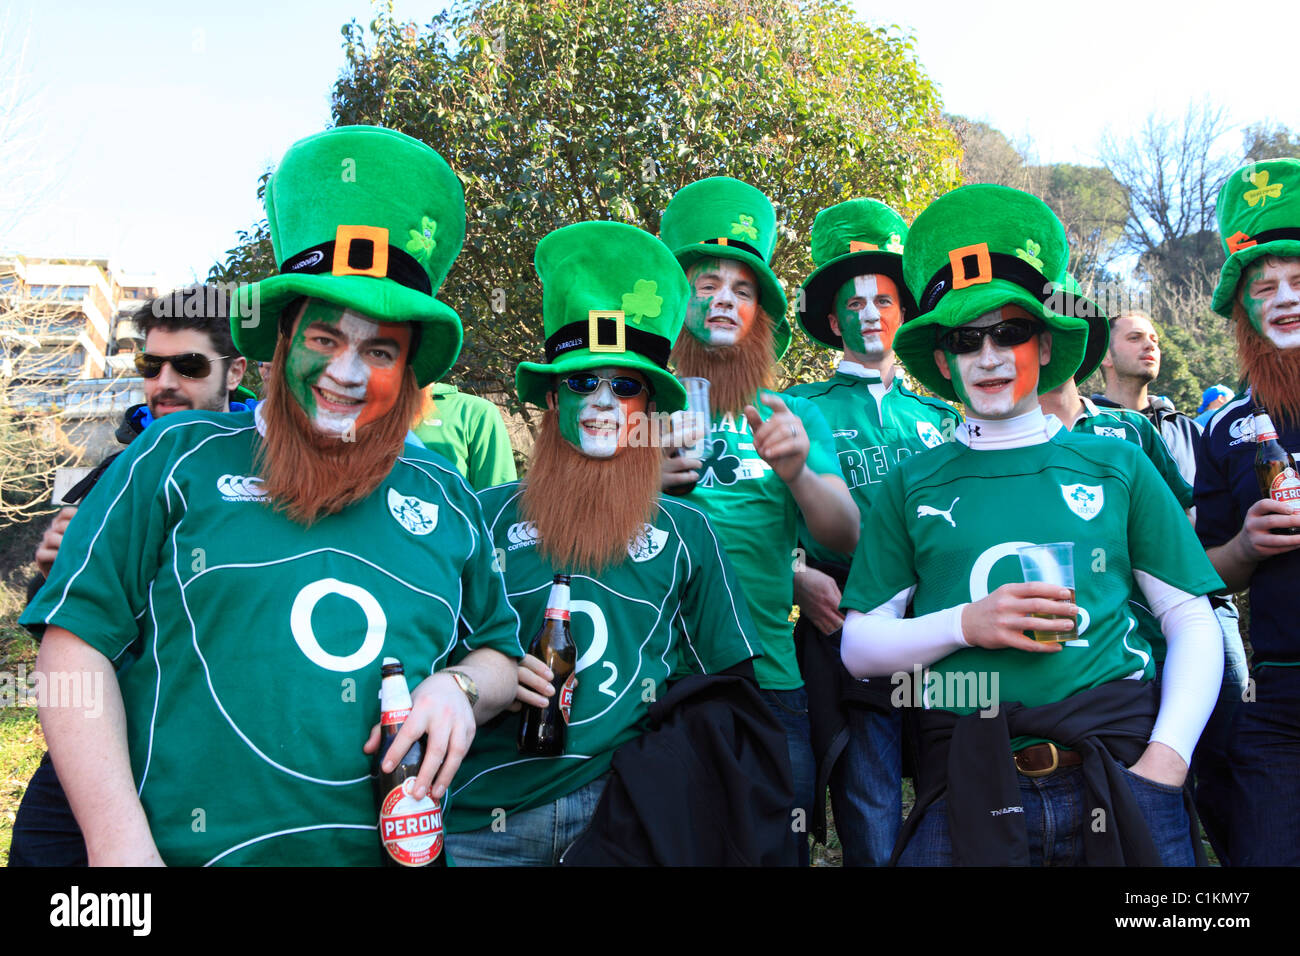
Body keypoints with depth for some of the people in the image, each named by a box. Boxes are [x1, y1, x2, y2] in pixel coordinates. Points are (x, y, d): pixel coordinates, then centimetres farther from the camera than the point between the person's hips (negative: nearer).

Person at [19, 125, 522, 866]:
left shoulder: (446, 500, 7)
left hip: (396, 850, 3)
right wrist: (119, 843, -14)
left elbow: (503, 653, 17)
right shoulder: (181, 458, -1)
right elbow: (77, 642, -5)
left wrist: (461, 687, -6)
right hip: (192, 848, -3)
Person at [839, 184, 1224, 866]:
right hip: (968, 794, -1)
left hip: (1122, 773, 1)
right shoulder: (910, 487, 7)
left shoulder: (1118, 467, 9)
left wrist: (1167, 756, -6)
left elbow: (1193, 624, 7)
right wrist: (966, 625, -10)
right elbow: (859, 646, 5)